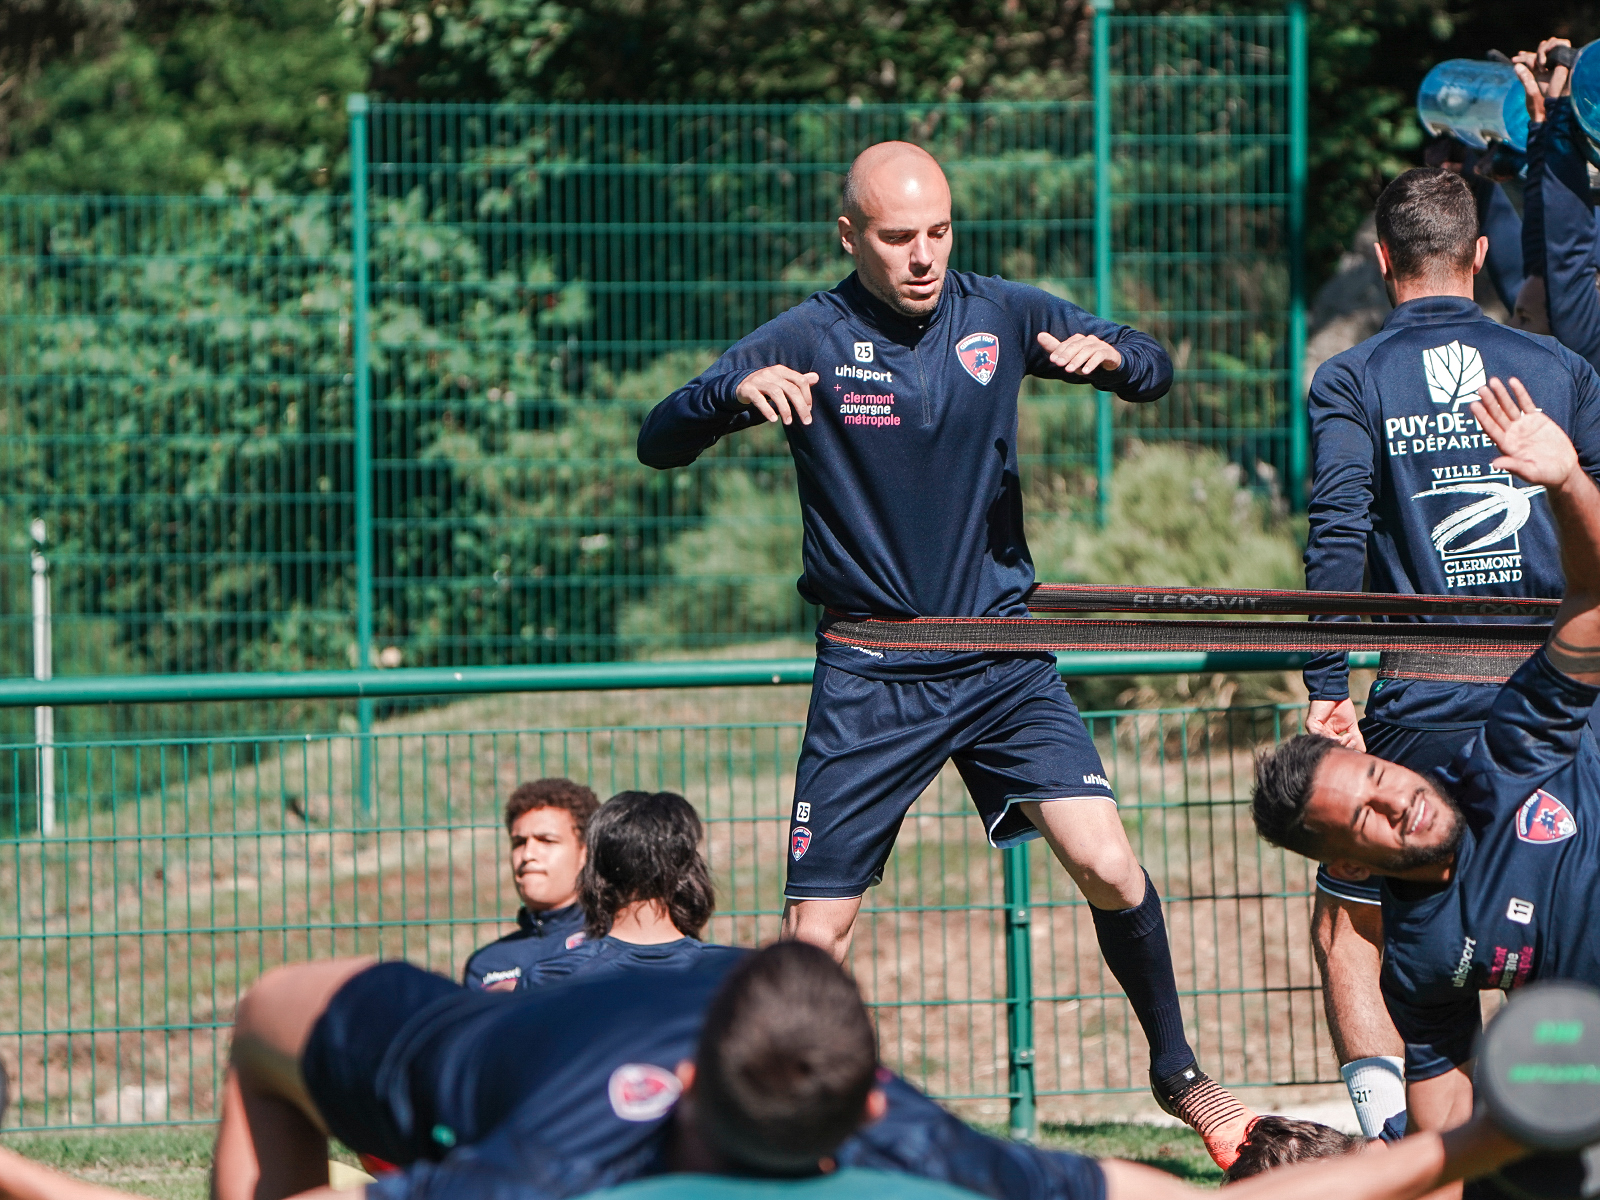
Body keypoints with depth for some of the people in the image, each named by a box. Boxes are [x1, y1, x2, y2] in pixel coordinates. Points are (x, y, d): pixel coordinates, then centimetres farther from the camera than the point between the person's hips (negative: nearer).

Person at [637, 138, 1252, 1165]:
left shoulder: (999, 315, 0)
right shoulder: (810, 340, -7)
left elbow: (1156, 373, 5)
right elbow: (660, 443, -12)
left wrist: (1109, 354, -18)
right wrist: (737, 394, -34)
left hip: (1003, 656, 1)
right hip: (870, 675, -1)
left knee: (1108, 866, -14)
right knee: (814, 935, -5)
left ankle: (1177, 1071, 7)